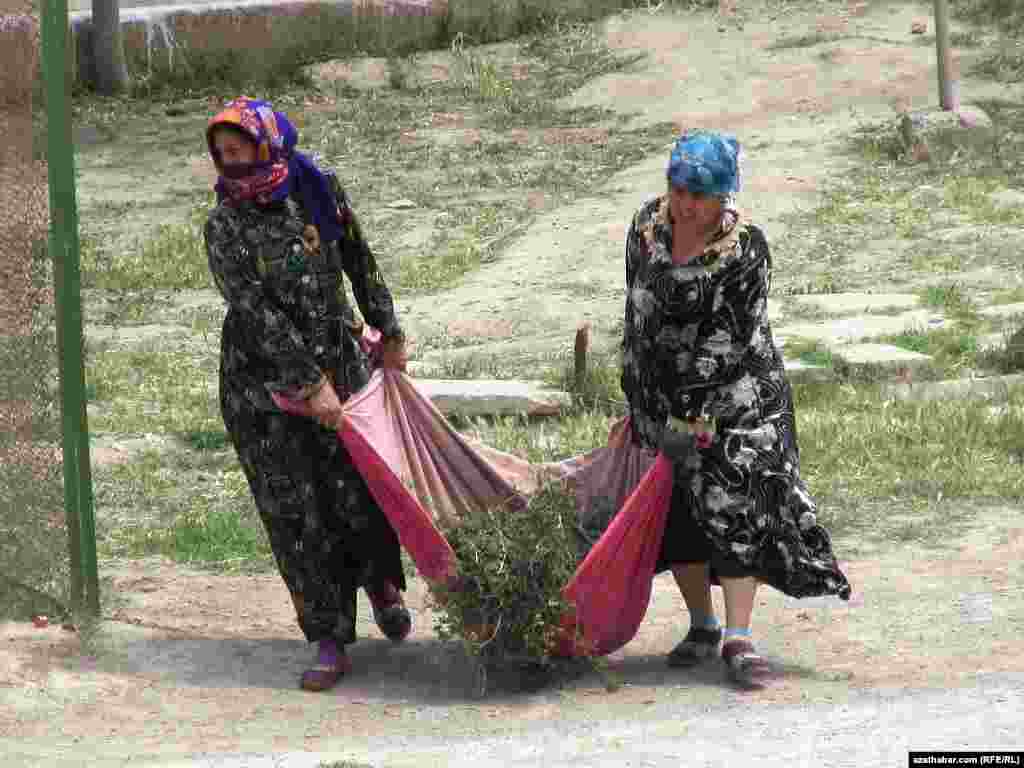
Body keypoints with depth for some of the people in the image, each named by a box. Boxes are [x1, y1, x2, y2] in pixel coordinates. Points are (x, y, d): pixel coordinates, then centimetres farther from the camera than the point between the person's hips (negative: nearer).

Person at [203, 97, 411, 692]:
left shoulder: (318, 190, -2)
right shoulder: (226, 226, -10)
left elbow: (360, 263, 12)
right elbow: (258, 313, -16)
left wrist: (389, 332, 19)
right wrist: (310, 384, -19)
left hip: (338, 360, 2)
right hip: (261, 382, -2)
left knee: (358, 492, 1)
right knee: (293, 511, -2)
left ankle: (382, 586, 34)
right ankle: (330, 645, 6)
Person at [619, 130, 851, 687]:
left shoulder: (744, 249, -19)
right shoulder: (648, 225, -3)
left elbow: (728, 343, -20)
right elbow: (638, 313, 6)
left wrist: (691, 420, -22)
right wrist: (640, 398, 5)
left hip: (735, 396, -5)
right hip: (664, 393, 5)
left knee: (735, 506, -11)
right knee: (676, 510, 6)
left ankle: (738, 638, -12)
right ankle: (702, 626, 20)